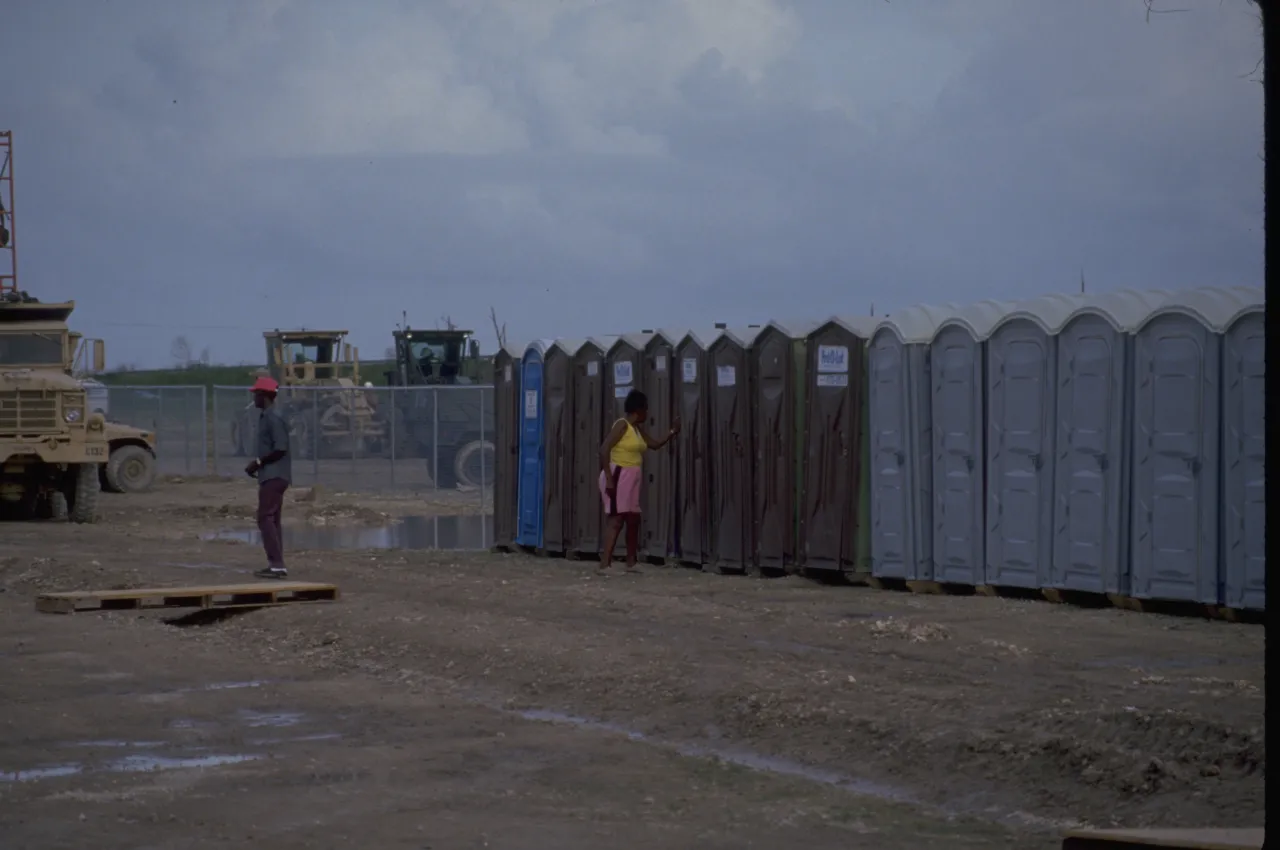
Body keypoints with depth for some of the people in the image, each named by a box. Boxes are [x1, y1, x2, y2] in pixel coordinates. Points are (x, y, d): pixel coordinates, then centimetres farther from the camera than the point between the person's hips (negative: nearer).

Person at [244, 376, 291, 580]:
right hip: (272, 476, 11)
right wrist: (258, 463, 12)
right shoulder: (265, 417, 15)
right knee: (272, 520, 13)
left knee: (266, 519, -13)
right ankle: (275, 565, 17)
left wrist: (258, 462, -17)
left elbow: (280, 449, -22)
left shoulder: (273, 418, -16)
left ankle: (277, 565, -16)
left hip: (274, 476, -11)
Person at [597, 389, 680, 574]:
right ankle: (604, 565, -22)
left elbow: (655, 444, 29)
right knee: (616, 519, -16)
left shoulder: (638, 428, 15)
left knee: (634, 519, 15)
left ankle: (631, 563, 25)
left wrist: (673, 432, 20)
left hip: (631, 479, 10)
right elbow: (604, 449, -21)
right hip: (618, 476, -10)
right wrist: (609, 478, -26)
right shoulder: (622, 425, -12)